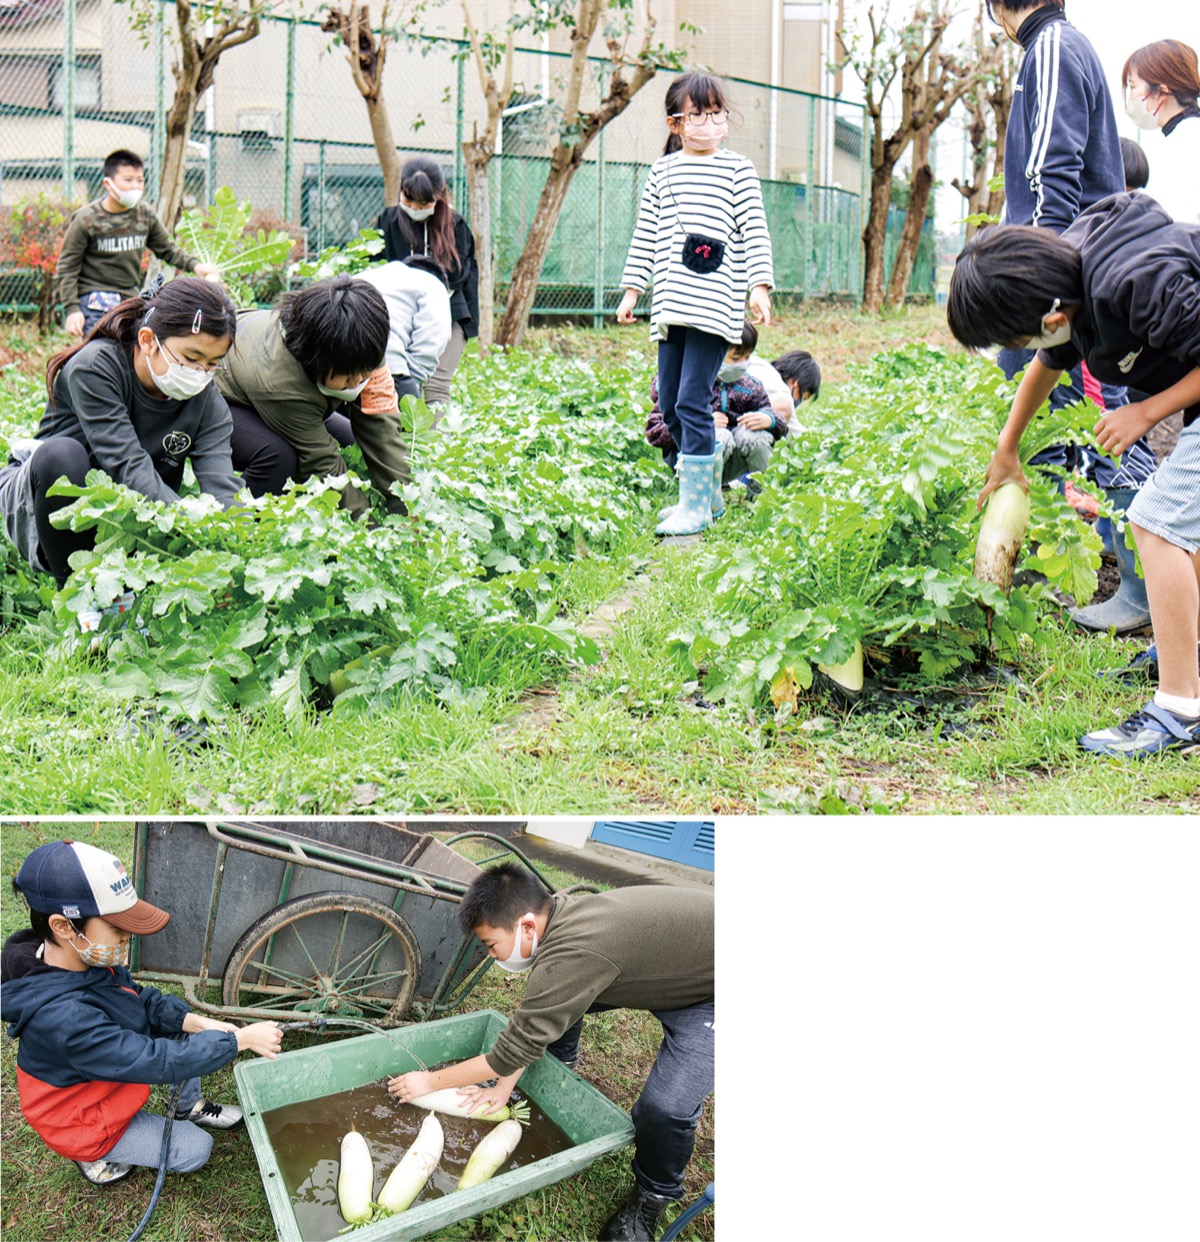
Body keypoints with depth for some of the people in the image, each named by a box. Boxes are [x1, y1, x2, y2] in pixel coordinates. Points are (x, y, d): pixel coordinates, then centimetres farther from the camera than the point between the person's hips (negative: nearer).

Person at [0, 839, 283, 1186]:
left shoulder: (90, 961, -18)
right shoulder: (61, 1017, -42)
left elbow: (144, 1001, -2)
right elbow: (158, 1061, -38)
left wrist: (197, 1023, -18)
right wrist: (242, 1039, -32)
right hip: (87, 1121, -8)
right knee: (195, 1150, 0)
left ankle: (191, 1108, 25)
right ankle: (94, 1155, 13)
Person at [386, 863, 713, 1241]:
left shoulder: (572, 954, -37)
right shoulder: (559, 911, -10)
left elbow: (514, 1049, -25)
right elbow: (531, 1018, 5)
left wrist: (430, 1081, -13)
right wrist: (505, 1086, 4)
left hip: (705, 995, -9)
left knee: (666, 1108, -23)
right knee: (554, 1004, 14)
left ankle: (652, 1199, 6)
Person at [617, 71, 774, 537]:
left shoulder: (738, 170, 4)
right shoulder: (662, 171, 14)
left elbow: (755, 232, 1)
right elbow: (645, 234, 18)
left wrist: (760, 286, -8)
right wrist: (631, 289, 14)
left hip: (714, 303, -5)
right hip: (670, 304, 5)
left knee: (692, 402, -11)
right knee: (670, 406, 7)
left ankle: (695, 506, -4)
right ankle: (708, 491, 23)